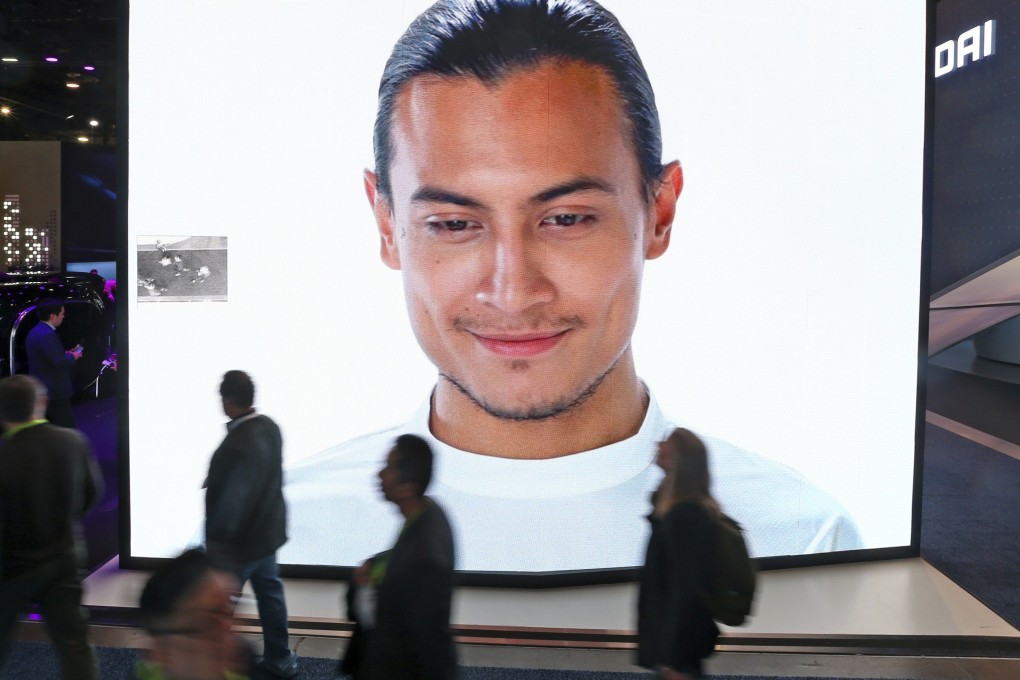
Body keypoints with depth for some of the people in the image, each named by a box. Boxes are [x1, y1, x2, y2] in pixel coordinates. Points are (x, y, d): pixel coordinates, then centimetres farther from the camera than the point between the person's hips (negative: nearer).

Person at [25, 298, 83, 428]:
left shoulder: (35, 332, 12)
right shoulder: (47, 334, -21)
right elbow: (58, 362, -25)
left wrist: (65, 354, 11)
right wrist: (73, 356, -7)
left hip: (40, 390, 11)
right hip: (54, 391, -11)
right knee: (67, 428, -4)